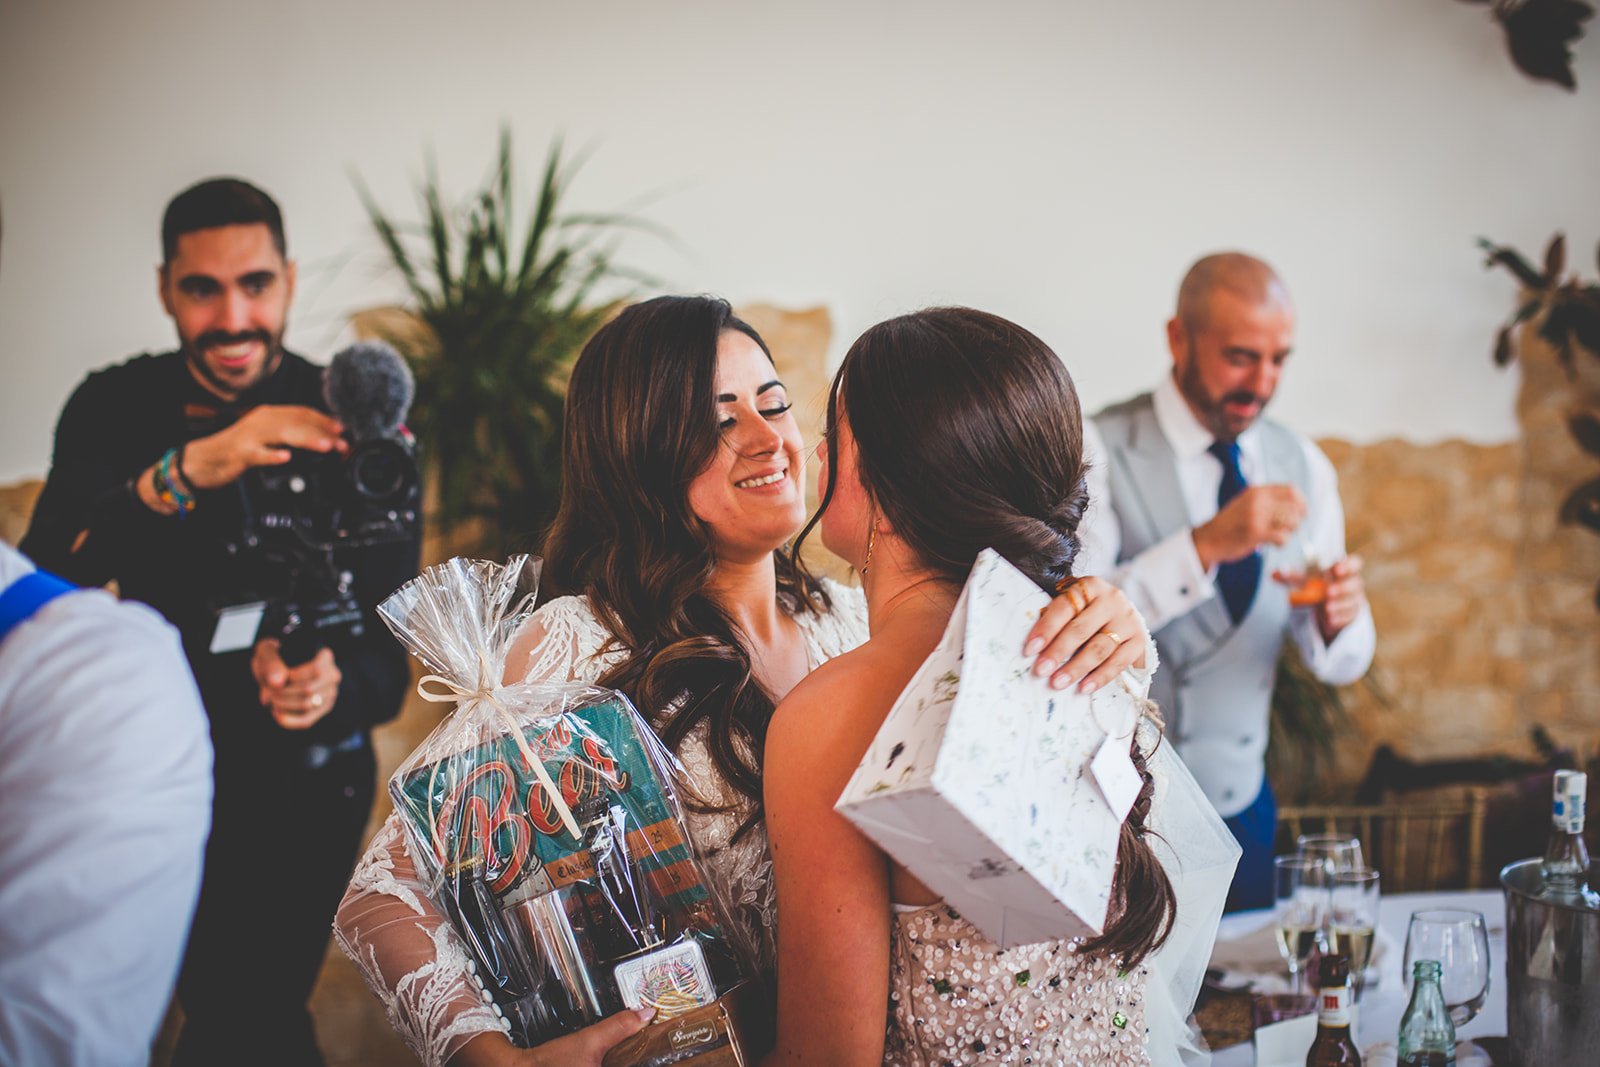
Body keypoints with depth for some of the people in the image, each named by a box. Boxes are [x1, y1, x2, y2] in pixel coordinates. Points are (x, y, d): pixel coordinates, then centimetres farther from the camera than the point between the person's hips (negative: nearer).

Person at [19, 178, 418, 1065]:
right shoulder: (113, 410, -8)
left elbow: (390, 641, -16)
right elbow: (46, 575, -25)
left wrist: (333, 683, -40)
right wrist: (182, 474, -42)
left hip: (307, 775, -2)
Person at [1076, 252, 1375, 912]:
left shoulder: (1302, 467, 4)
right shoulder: (1099, 451, -11)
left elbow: (1341, 664, 5)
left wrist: (1336, 621, -18)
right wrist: (1205, 544, -31)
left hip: (1241, 802, 5)